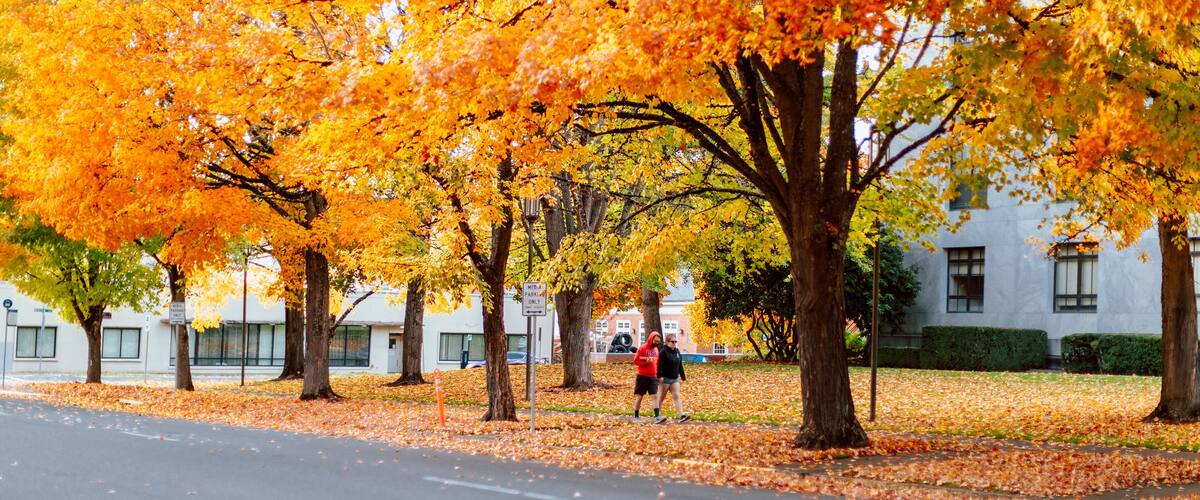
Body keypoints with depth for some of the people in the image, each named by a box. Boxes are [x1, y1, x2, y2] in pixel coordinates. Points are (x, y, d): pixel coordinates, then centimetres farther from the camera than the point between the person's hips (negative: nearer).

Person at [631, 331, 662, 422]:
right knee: (639, 397, 5)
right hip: (642, 377, -4)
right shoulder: (642, 348, -6)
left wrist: (658, 374, 12)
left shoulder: (656, 349, 10)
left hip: (653, 377, 4)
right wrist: (645, 362, -21)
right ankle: (636, 416, 14)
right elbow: (635, 360, -8)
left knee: (655, 396, -6)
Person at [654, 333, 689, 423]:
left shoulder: (677, 352, 12)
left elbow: (680, 365, 19)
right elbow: (660, 365, -18)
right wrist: (660, 376, -24)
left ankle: (681, 415, -12)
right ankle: (657, 416, 5)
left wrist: (683, 376, 20)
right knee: (661, 397, 1)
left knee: (677, 396, -3)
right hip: (665, 378, -6)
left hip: (675, 379, 6)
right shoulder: (663, 352, -12)